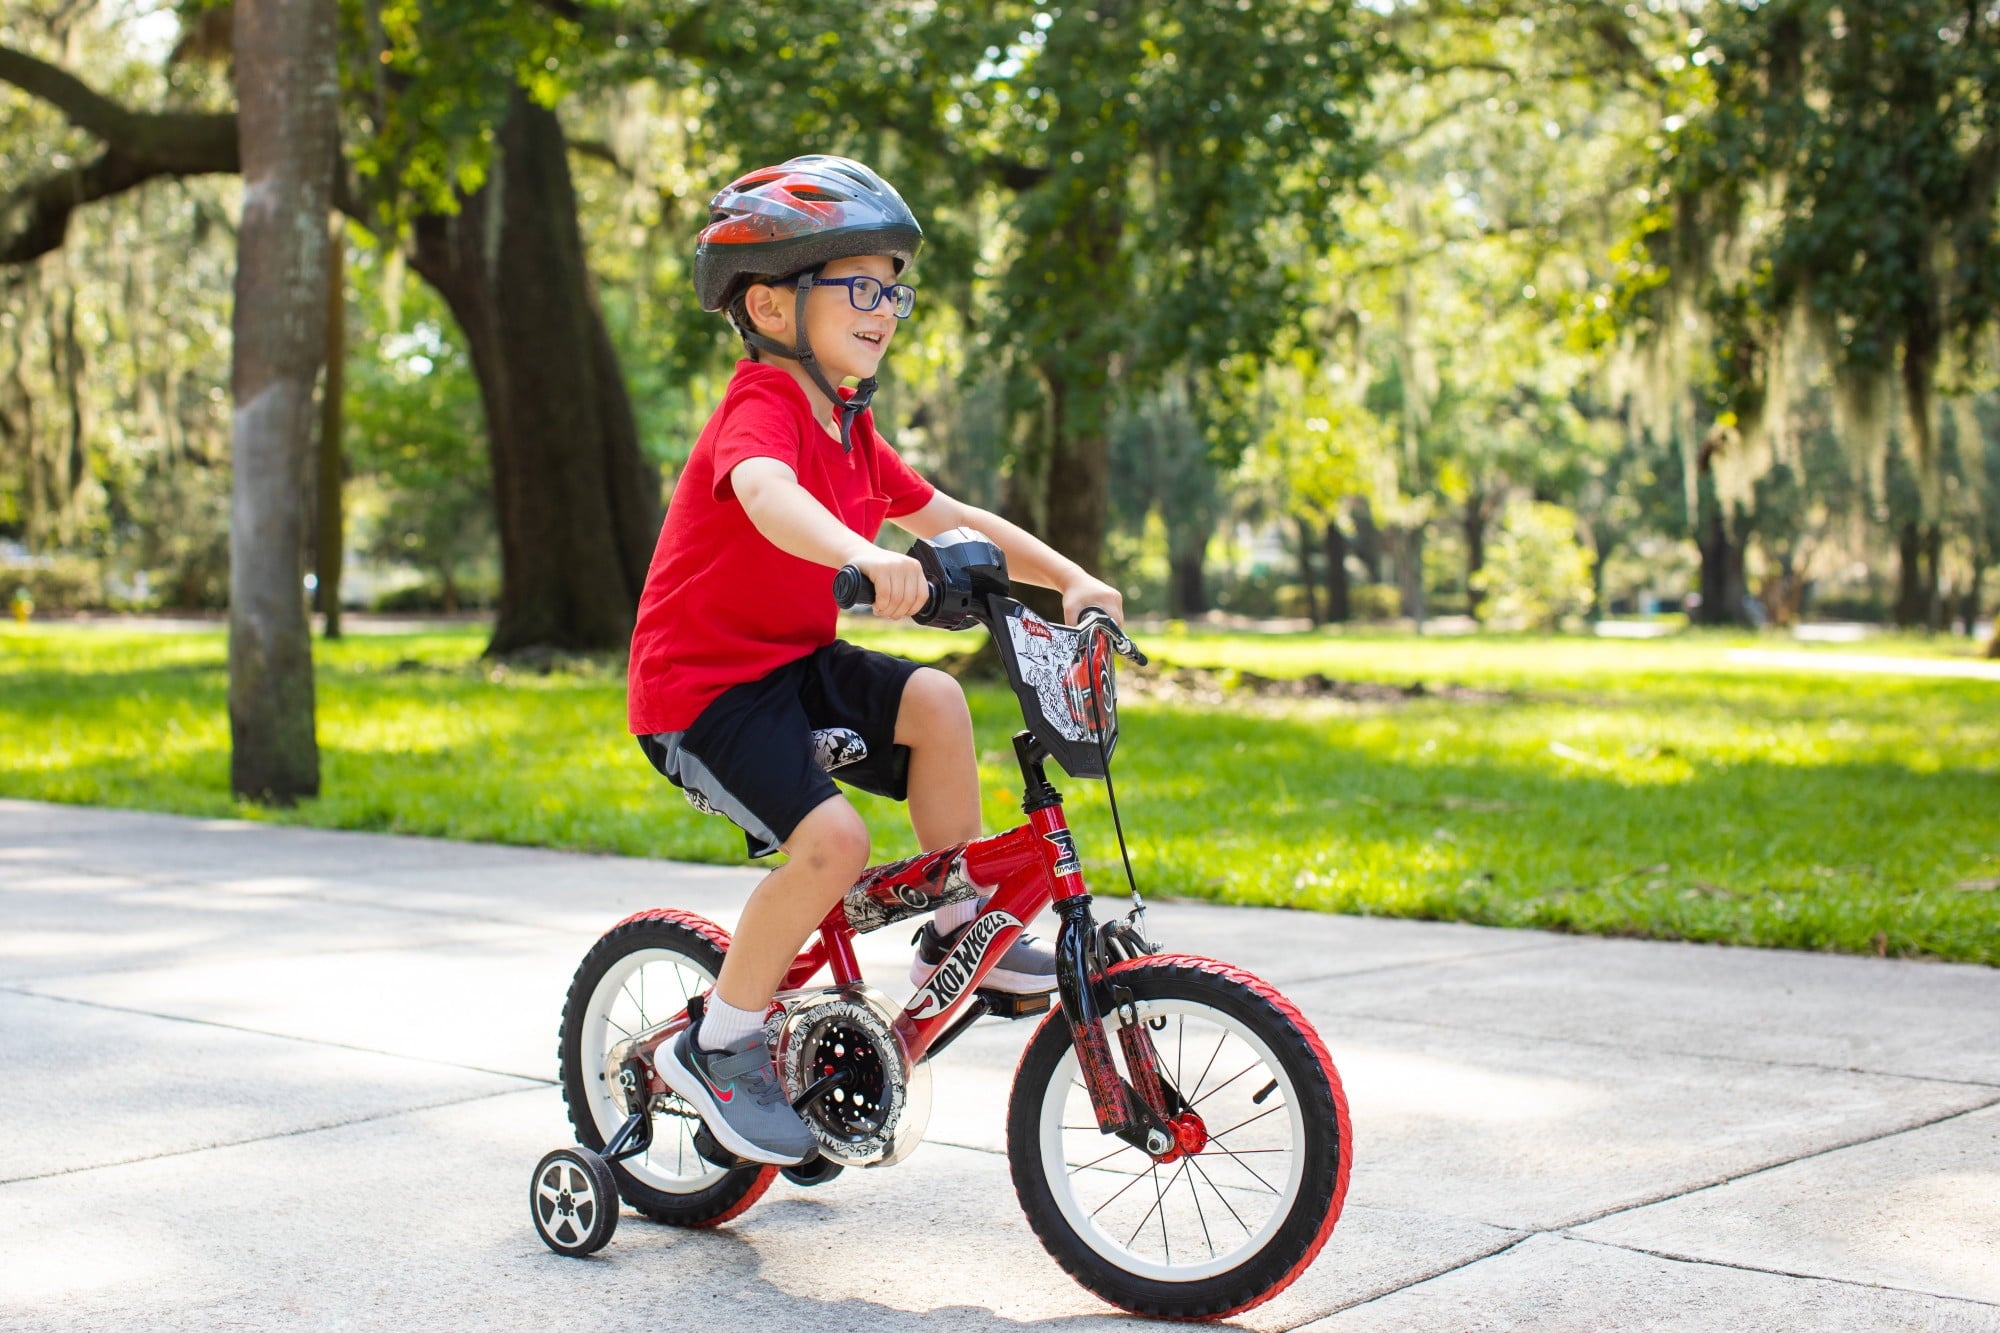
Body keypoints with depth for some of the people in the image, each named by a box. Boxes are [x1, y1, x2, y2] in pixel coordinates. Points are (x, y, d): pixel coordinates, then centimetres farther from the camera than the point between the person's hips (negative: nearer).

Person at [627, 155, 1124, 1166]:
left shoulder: (852, 432, 9)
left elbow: (952, 519, 13)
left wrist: (1070, 579, 3)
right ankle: (719, 1044, -7)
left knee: (933, 701, -14)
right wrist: (864, 558, -62)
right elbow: (767, 492, -43)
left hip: (797, 664, 8)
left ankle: (957, 932, 2)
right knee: (832, 838, -25)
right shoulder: (762, 407, -20)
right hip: (701, 684, -8)